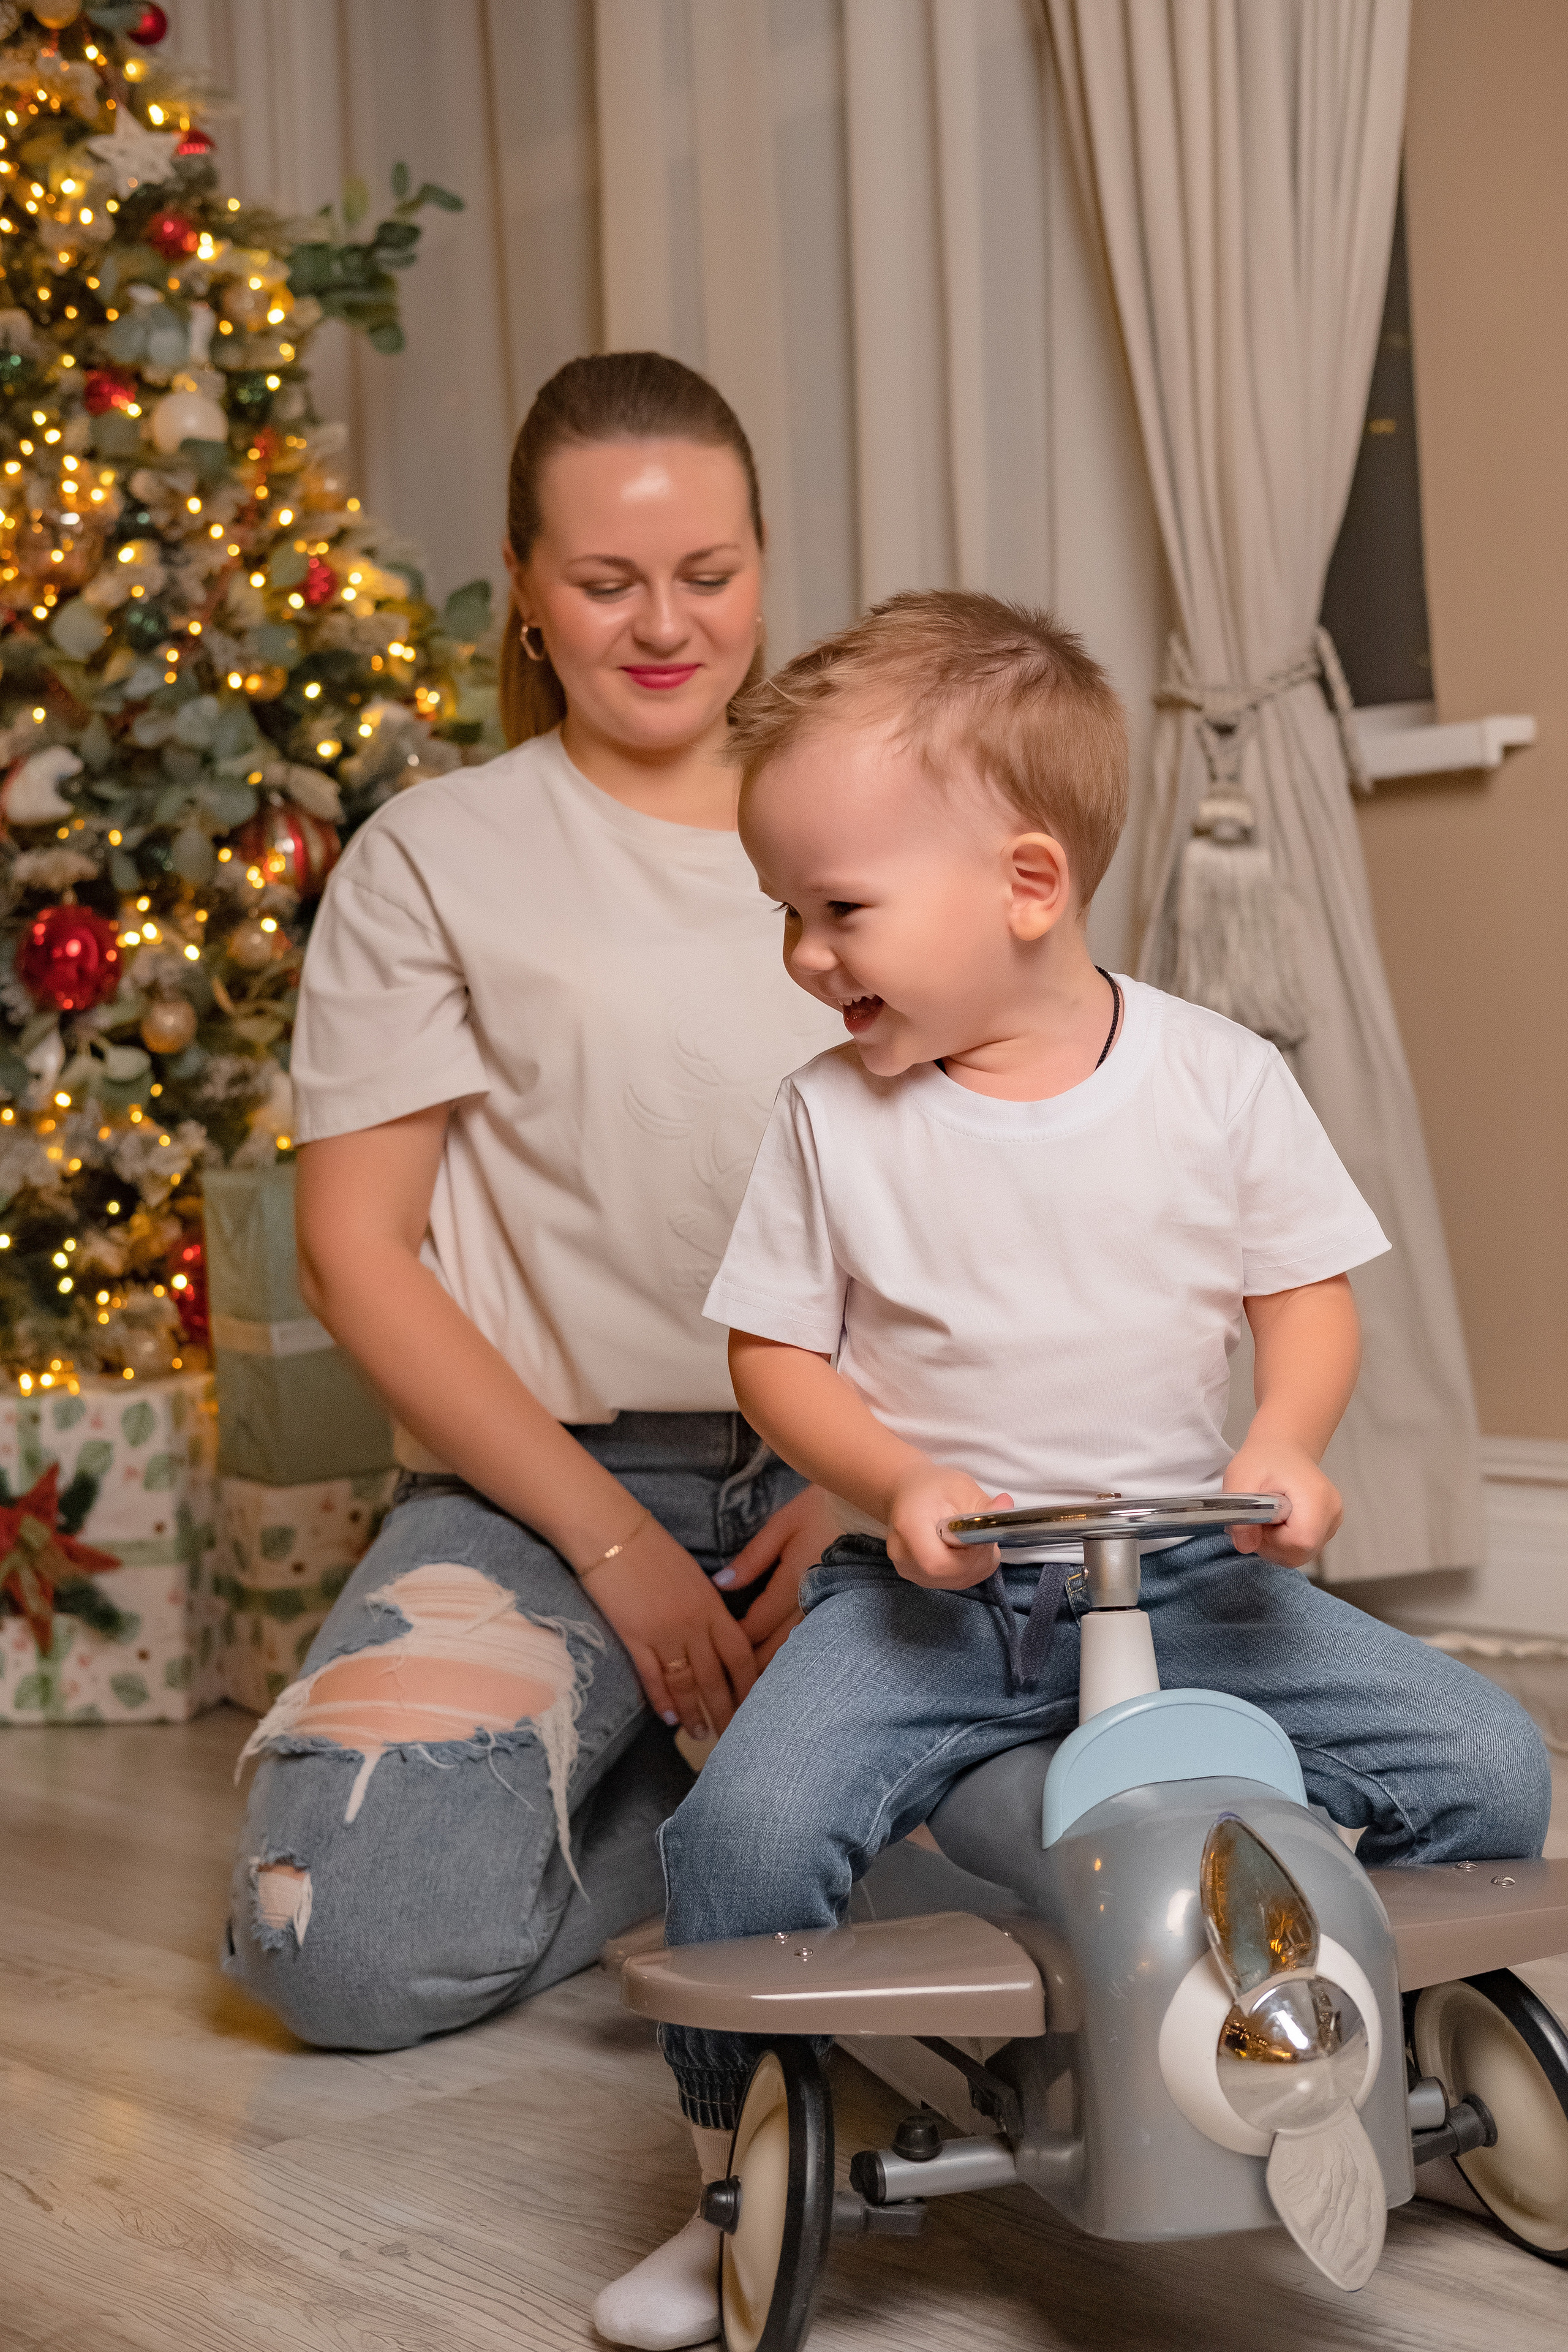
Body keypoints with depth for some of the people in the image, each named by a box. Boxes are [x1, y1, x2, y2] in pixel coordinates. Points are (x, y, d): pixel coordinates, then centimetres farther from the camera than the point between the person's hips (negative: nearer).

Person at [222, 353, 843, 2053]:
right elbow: (355, 1248, -1)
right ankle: (690, 1802, 5)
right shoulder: (435, 861, 5)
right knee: (350, 1948, -26)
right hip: (554, 1472, -1)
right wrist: (614, 1544, -9)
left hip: (852, 1472, 2)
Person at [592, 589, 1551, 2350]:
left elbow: (1308, 1293, 5)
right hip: (921, 1585, 0)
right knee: (749, 1828, -26)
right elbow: (774, 1348, 2)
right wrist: (901, 1482, -16)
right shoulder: (832, 1115, -2)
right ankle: (742, 2173, 1)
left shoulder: (1218, 1078, -3)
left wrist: (1283, 1449, -15)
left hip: (1186, 1575, 1)